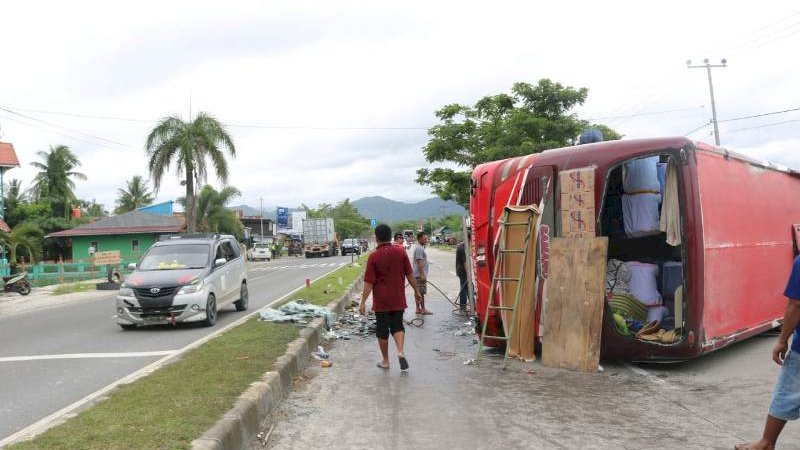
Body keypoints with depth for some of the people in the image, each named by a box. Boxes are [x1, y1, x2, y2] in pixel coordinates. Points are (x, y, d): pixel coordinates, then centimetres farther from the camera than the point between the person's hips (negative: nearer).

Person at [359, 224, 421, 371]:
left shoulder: (373, 256, -11)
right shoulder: (401, 252, -3)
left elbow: (369, 282, -12)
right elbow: (410, 275, 3)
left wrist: (363, 302, -7)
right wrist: (417, 291, 15)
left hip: (381, 301, -2)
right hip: (398, 299, 2)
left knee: (382, 331, 10)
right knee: (398, 326, 15)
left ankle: (385, 361, 19)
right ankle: (400, 351, -8)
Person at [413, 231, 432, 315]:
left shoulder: (420, 248, 17)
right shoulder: (419, 248, -16)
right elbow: (419, 262, -21)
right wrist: (422, 274, -23)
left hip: (419, 274, 11)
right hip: (420, 274, -11)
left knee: (418, 292, 11)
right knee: (421, 292, -6)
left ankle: (418, 308, 15)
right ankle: (423, 309, -3)